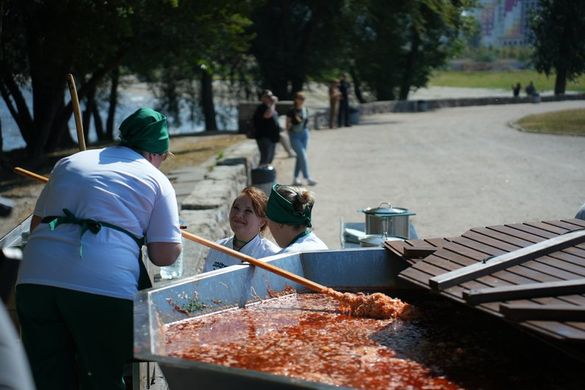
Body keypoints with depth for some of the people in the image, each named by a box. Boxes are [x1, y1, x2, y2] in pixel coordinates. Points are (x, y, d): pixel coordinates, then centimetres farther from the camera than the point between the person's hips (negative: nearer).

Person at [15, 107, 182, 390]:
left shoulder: (68, 162, 24)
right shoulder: (155, 179, 11)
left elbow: (36, 223, 26)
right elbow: (165, 255, 4)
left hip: (34, 279, 4)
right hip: (105, 286, -4)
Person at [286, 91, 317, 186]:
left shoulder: (305, 110, 5)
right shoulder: (291, 111, -11)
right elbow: (287, 126, -6)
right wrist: (290, 125, -24)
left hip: (304, 134, 6)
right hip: (295, 136, -6)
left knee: (300, 157, 10)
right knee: (303, 156, -13)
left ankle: (295, 178, 19)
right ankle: (308, 178, -12)